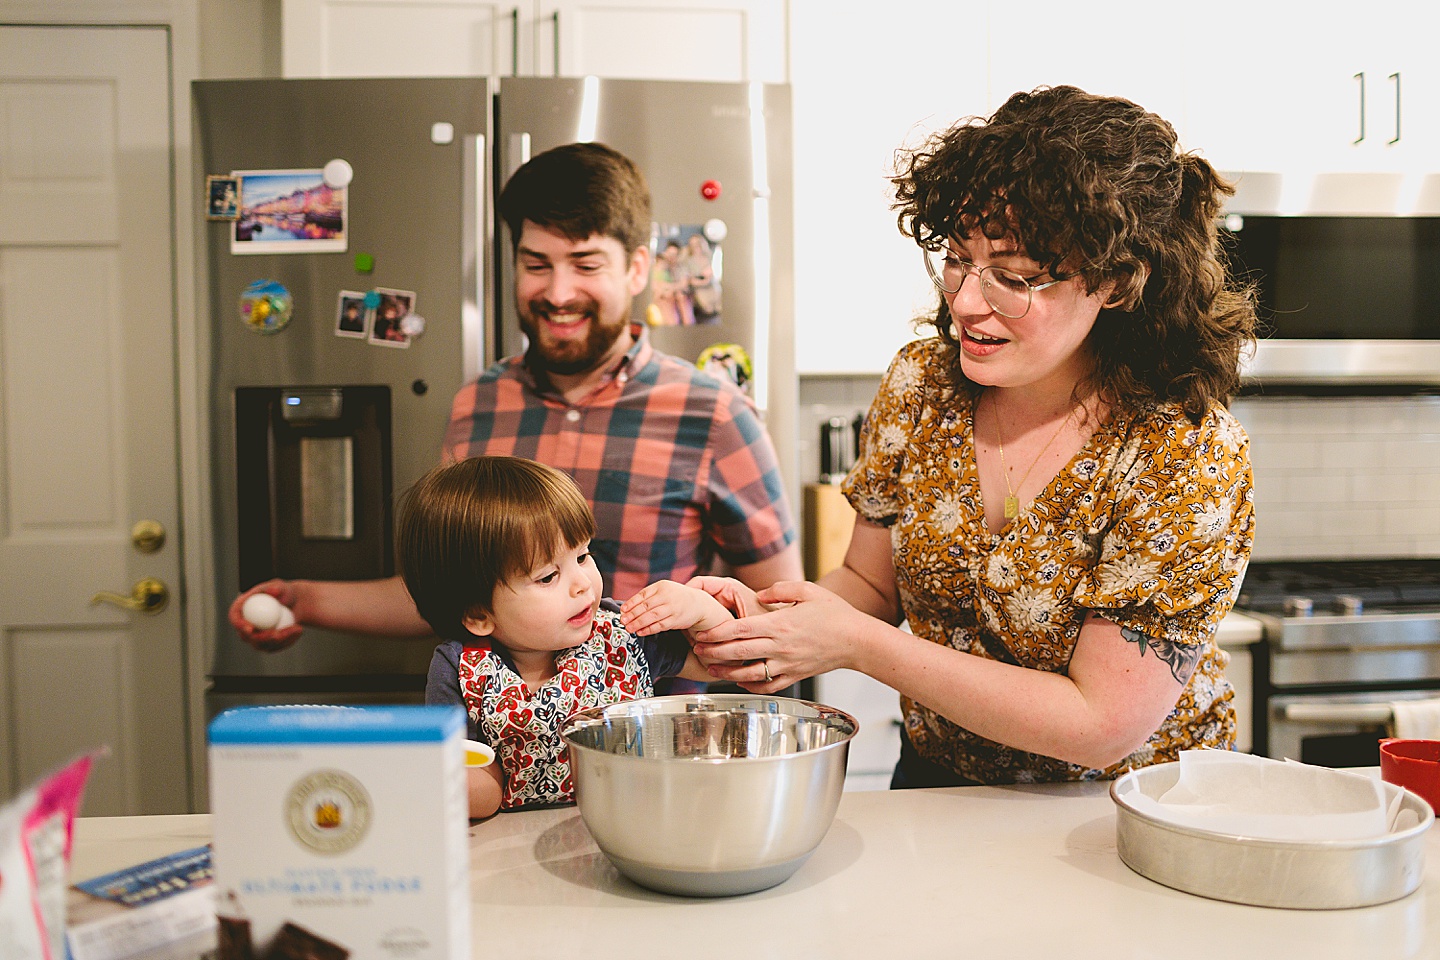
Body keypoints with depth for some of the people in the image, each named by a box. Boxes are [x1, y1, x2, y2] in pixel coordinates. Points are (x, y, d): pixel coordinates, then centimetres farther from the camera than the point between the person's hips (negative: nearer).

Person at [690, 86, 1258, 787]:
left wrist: (857, 643, -24)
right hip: (935, 781, 4)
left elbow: (1101, 726, -21)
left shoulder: (1191, 459, -21)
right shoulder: (919, 385, -7)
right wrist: (768, 616, -17)